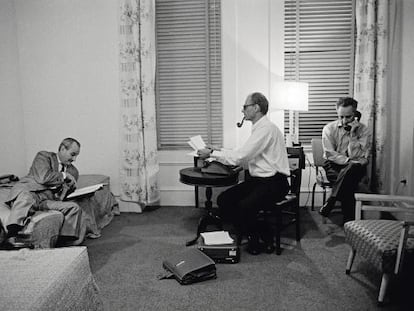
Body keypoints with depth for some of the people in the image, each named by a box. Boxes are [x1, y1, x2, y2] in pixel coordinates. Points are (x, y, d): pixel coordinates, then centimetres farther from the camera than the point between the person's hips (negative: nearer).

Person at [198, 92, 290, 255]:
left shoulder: (266, 128, -16)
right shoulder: (259, 128, 15)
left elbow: (240, 157, -21)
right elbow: (245, 157, 14)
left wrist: (211, 154, -12)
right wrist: (219, 151, 8)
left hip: (274, 182, -9)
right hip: (258, 180, 9)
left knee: (245, 205, -30)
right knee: (223, 199, -3)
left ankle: (265, 240, -3)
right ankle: (252, 236, 7)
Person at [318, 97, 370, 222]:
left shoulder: (363, 129, -1)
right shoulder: (329, 128, -1)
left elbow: (355, 156, -10)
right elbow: (330, 154, -8)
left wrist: (353, 134, -17)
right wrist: (349, 160, -21)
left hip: (355, 169, 1)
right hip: (333, 166, -1)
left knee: (353, 168, -36)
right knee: (349, 182, -33)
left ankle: (330, 202, -28)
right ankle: (349, 219, -22)